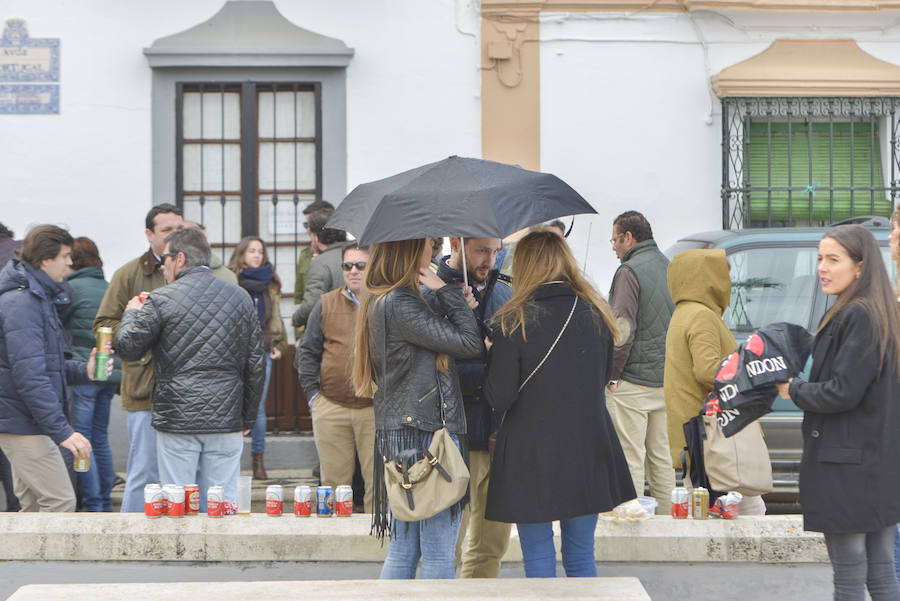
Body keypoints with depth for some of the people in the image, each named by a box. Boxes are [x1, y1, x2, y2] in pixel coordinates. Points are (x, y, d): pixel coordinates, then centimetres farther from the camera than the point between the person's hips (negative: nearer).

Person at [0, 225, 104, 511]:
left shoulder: (35, 297, 17)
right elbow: (29, 375, -25)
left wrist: (83, 371, 6)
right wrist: (61, 431, -26)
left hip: (23, 423, 11)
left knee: (34, 505, 13)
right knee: (61, 504, -12)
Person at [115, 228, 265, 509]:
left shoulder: (160, 300, -6)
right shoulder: (241, 298, 7)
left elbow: (127, 348, 0)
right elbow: (256, 365, 9)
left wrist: (131, 313, 19)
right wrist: (248, 417, 17)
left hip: (178, 421, -3)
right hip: (226, 422, 3)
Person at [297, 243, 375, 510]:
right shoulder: (327, 304, 10)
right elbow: (308, 352, 14)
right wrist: (313, 393, 4)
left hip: (377, 408, -2)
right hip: (330, 408, 2)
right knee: (334, 481, 6)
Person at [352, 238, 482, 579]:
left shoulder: (377, 302, 15)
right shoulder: (399, 304, -16)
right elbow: (469, 344, -16)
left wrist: (459, 307, 5)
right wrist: (448, 293, -6)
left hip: (396, 432, 10)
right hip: (428, 430, -10)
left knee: (403, 550, 14)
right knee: (439, 554, -4)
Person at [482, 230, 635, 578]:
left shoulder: (513, 323, -13)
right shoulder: (596, 314, 1)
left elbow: (499, 398, -12)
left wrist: (491, 354, 4)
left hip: (531, 457, -4)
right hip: (588, 453, 4)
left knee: (538, 560, 7)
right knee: (581, 557, 15)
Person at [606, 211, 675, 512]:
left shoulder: (630, 272, -12)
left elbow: (623, 329, -17)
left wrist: (612, 374, -10)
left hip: (632, 385, -7)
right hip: (667, 382, 8)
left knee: (630, 460, -4)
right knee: (661, 458, 14)